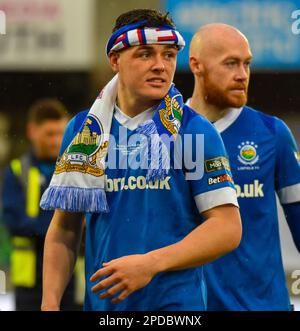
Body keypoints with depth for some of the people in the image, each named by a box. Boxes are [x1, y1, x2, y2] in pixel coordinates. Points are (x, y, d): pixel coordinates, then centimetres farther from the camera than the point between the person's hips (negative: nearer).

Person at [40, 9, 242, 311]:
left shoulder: (195, 130, -3)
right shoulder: (82, 130, 7)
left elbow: (228, 229, -8)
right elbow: (64, 230, 10)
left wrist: (151, 264, -17)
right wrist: (50, 302, -1)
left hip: (177, 302, -3)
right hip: (100, 302, 3)